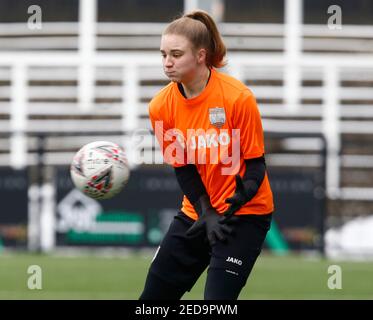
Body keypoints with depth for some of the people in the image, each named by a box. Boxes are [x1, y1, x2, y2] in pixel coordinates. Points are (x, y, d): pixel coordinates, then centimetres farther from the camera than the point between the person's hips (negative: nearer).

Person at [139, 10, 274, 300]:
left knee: (217, 299, -18)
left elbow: (255, 161, -13)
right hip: (197, 213, 6)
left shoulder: (238, 97, -20)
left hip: (244, 213, -5)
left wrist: (243, 194, -34)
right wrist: (207, 214, -14)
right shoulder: (162, 106, -6)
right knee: (154, 296, 8)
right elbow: (182, 167, -1)